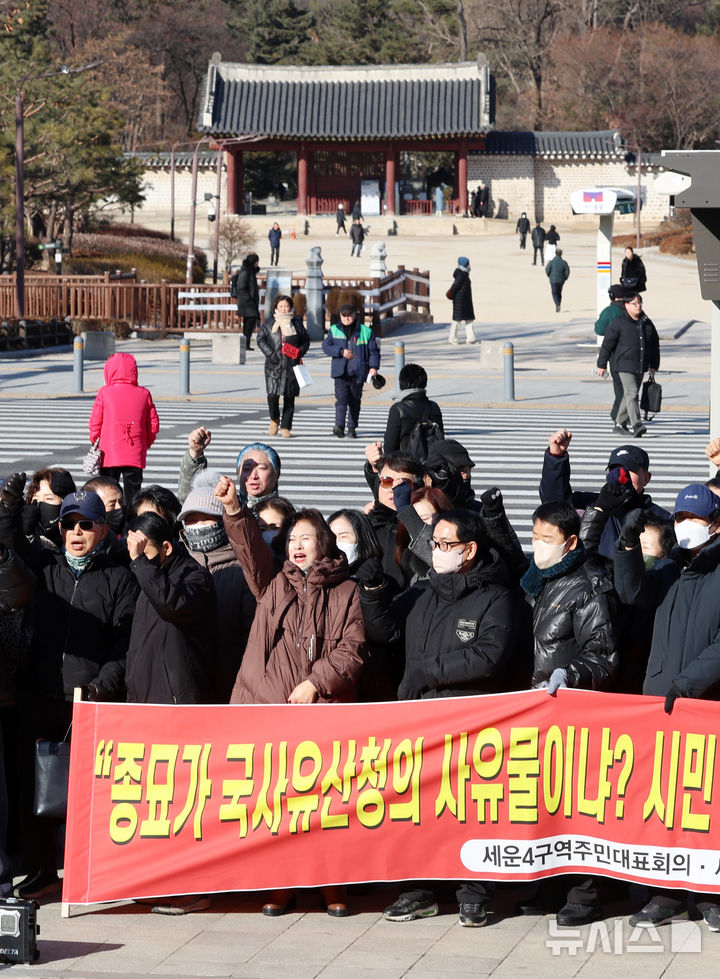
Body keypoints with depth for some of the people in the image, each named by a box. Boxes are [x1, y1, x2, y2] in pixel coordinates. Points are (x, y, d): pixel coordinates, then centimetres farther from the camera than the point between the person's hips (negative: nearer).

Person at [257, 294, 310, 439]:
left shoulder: (296, 323, 10)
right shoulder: (269, 323, 7)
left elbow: (306, 340, 16)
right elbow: (261, 339, 3)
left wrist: (300, 353, -3)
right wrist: (270, 354, -10)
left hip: (291, 365, 1)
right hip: (274, 364, -1)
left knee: (289, 397, 2)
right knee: (273, 395, -13)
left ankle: (286, 428, 10)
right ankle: (274, 419, 15)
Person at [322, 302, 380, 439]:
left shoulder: (365, 331, 6)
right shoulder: (334, 330, 9)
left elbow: (374, 351, 6)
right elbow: (326, 347, 1)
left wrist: (373, 367, -7)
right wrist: (341, 352, -14)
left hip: (358, 372, 1)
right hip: (340, 372, -1)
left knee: (355, 401, 6)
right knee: (341, 398, -16)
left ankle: (352, 428, 14)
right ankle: (339, 426, -25)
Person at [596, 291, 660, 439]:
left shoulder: (647, 323, 8)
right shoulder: (619, 323, -7)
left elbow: (655, 345, 17)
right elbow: (607, 344, -3)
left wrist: (654, 366, 15)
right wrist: (602, 365, -2)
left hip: (640, 367, 6)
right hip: (625, 366, -6)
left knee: (631, 395, 13)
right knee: (631, 394, -17)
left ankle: (620, 422, 27)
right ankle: (636, 425, -26)